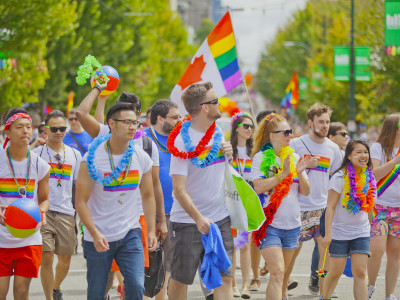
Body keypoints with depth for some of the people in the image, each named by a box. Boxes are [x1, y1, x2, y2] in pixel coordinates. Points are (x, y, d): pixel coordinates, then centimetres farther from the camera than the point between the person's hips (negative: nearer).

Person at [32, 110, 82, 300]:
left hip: (66, 213, 3)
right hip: (42, 212, -3)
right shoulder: (37, 154, 3)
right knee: (46, 258, -12)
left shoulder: (74, 155, 11)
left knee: (65, 259, 5)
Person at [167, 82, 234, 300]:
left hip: (220, 218, 5)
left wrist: (229, 156, 1)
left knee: (224, 277, -3)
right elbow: (179, 189, -17)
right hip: (188, 222, -5)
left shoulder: (218, 133, 7)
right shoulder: (183, 141, -14)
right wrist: (199, 219, -26)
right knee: (180, 279, 5)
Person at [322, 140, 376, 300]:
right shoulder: (340, 177, -11)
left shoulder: (369, 178, 4)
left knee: (360, 272, -6)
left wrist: (371, 225, 20)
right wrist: (328, 233, -19)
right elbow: (330, 207, -13)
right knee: (336, 272, 4)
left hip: (361, 232, 4)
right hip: (340, 232, -3)